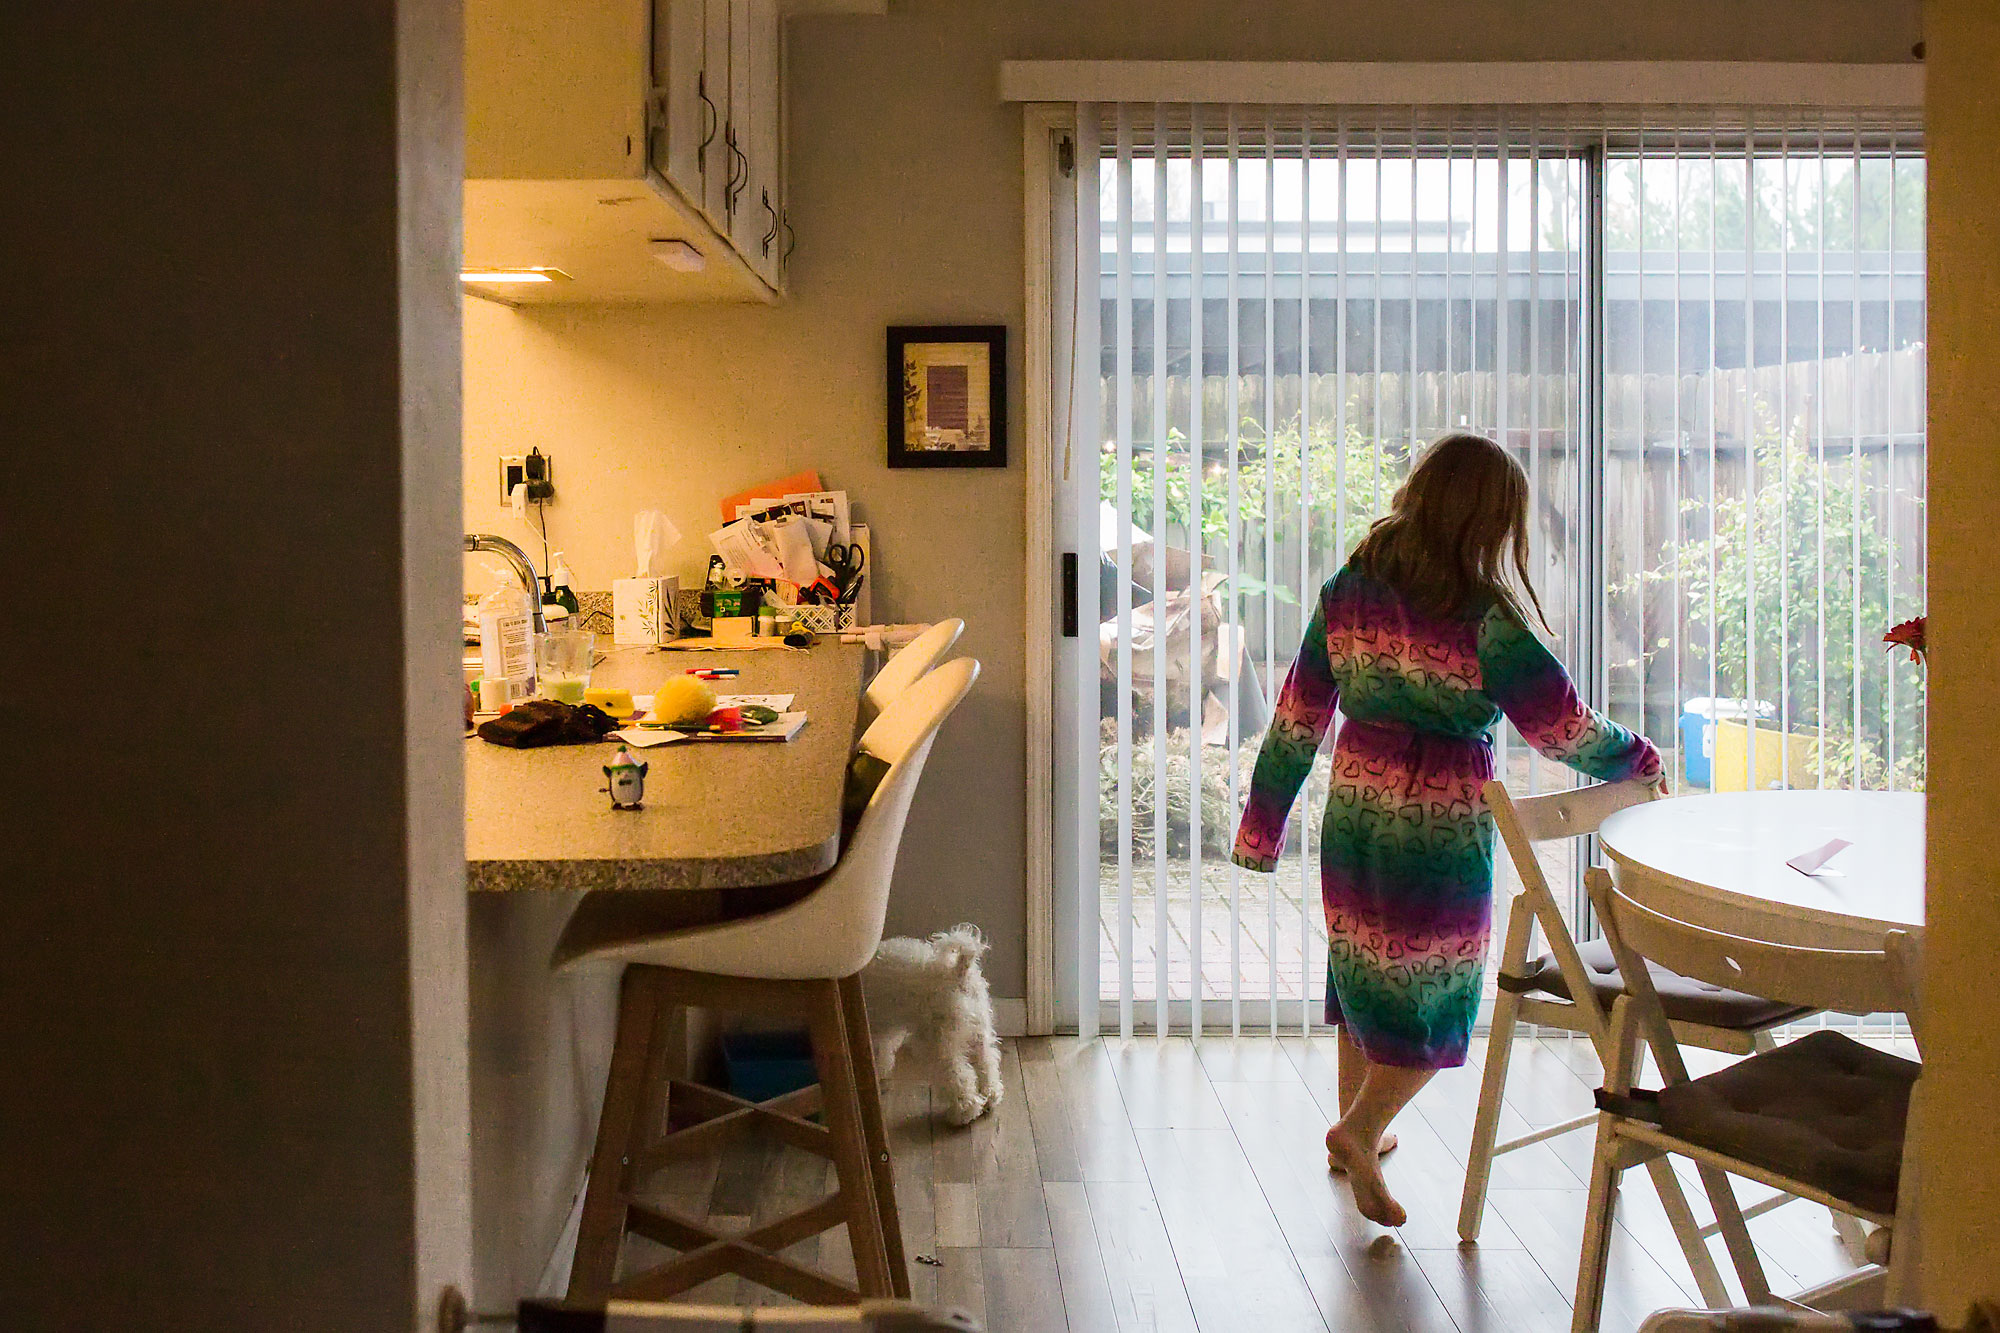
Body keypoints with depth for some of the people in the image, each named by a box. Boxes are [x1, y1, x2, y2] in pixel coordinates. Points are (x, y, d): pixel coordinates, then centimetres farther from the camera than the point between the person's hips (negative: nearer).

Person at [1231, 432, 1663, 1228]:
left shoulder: (1347, 592, -1)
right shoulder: (1482, 617, -17)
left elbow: (1297, 717, 4)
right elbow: (1562, 728, -12)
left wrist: (1263, 825, 11)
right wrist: (1637, 761, 7)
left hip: (1354, 810, 6)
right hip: (1441, 822, -6)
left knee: (1363, 967, 21)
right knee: (1435, 988, 10)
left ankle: (1356, 1129, 33)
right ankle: (1361, 1131, 5)